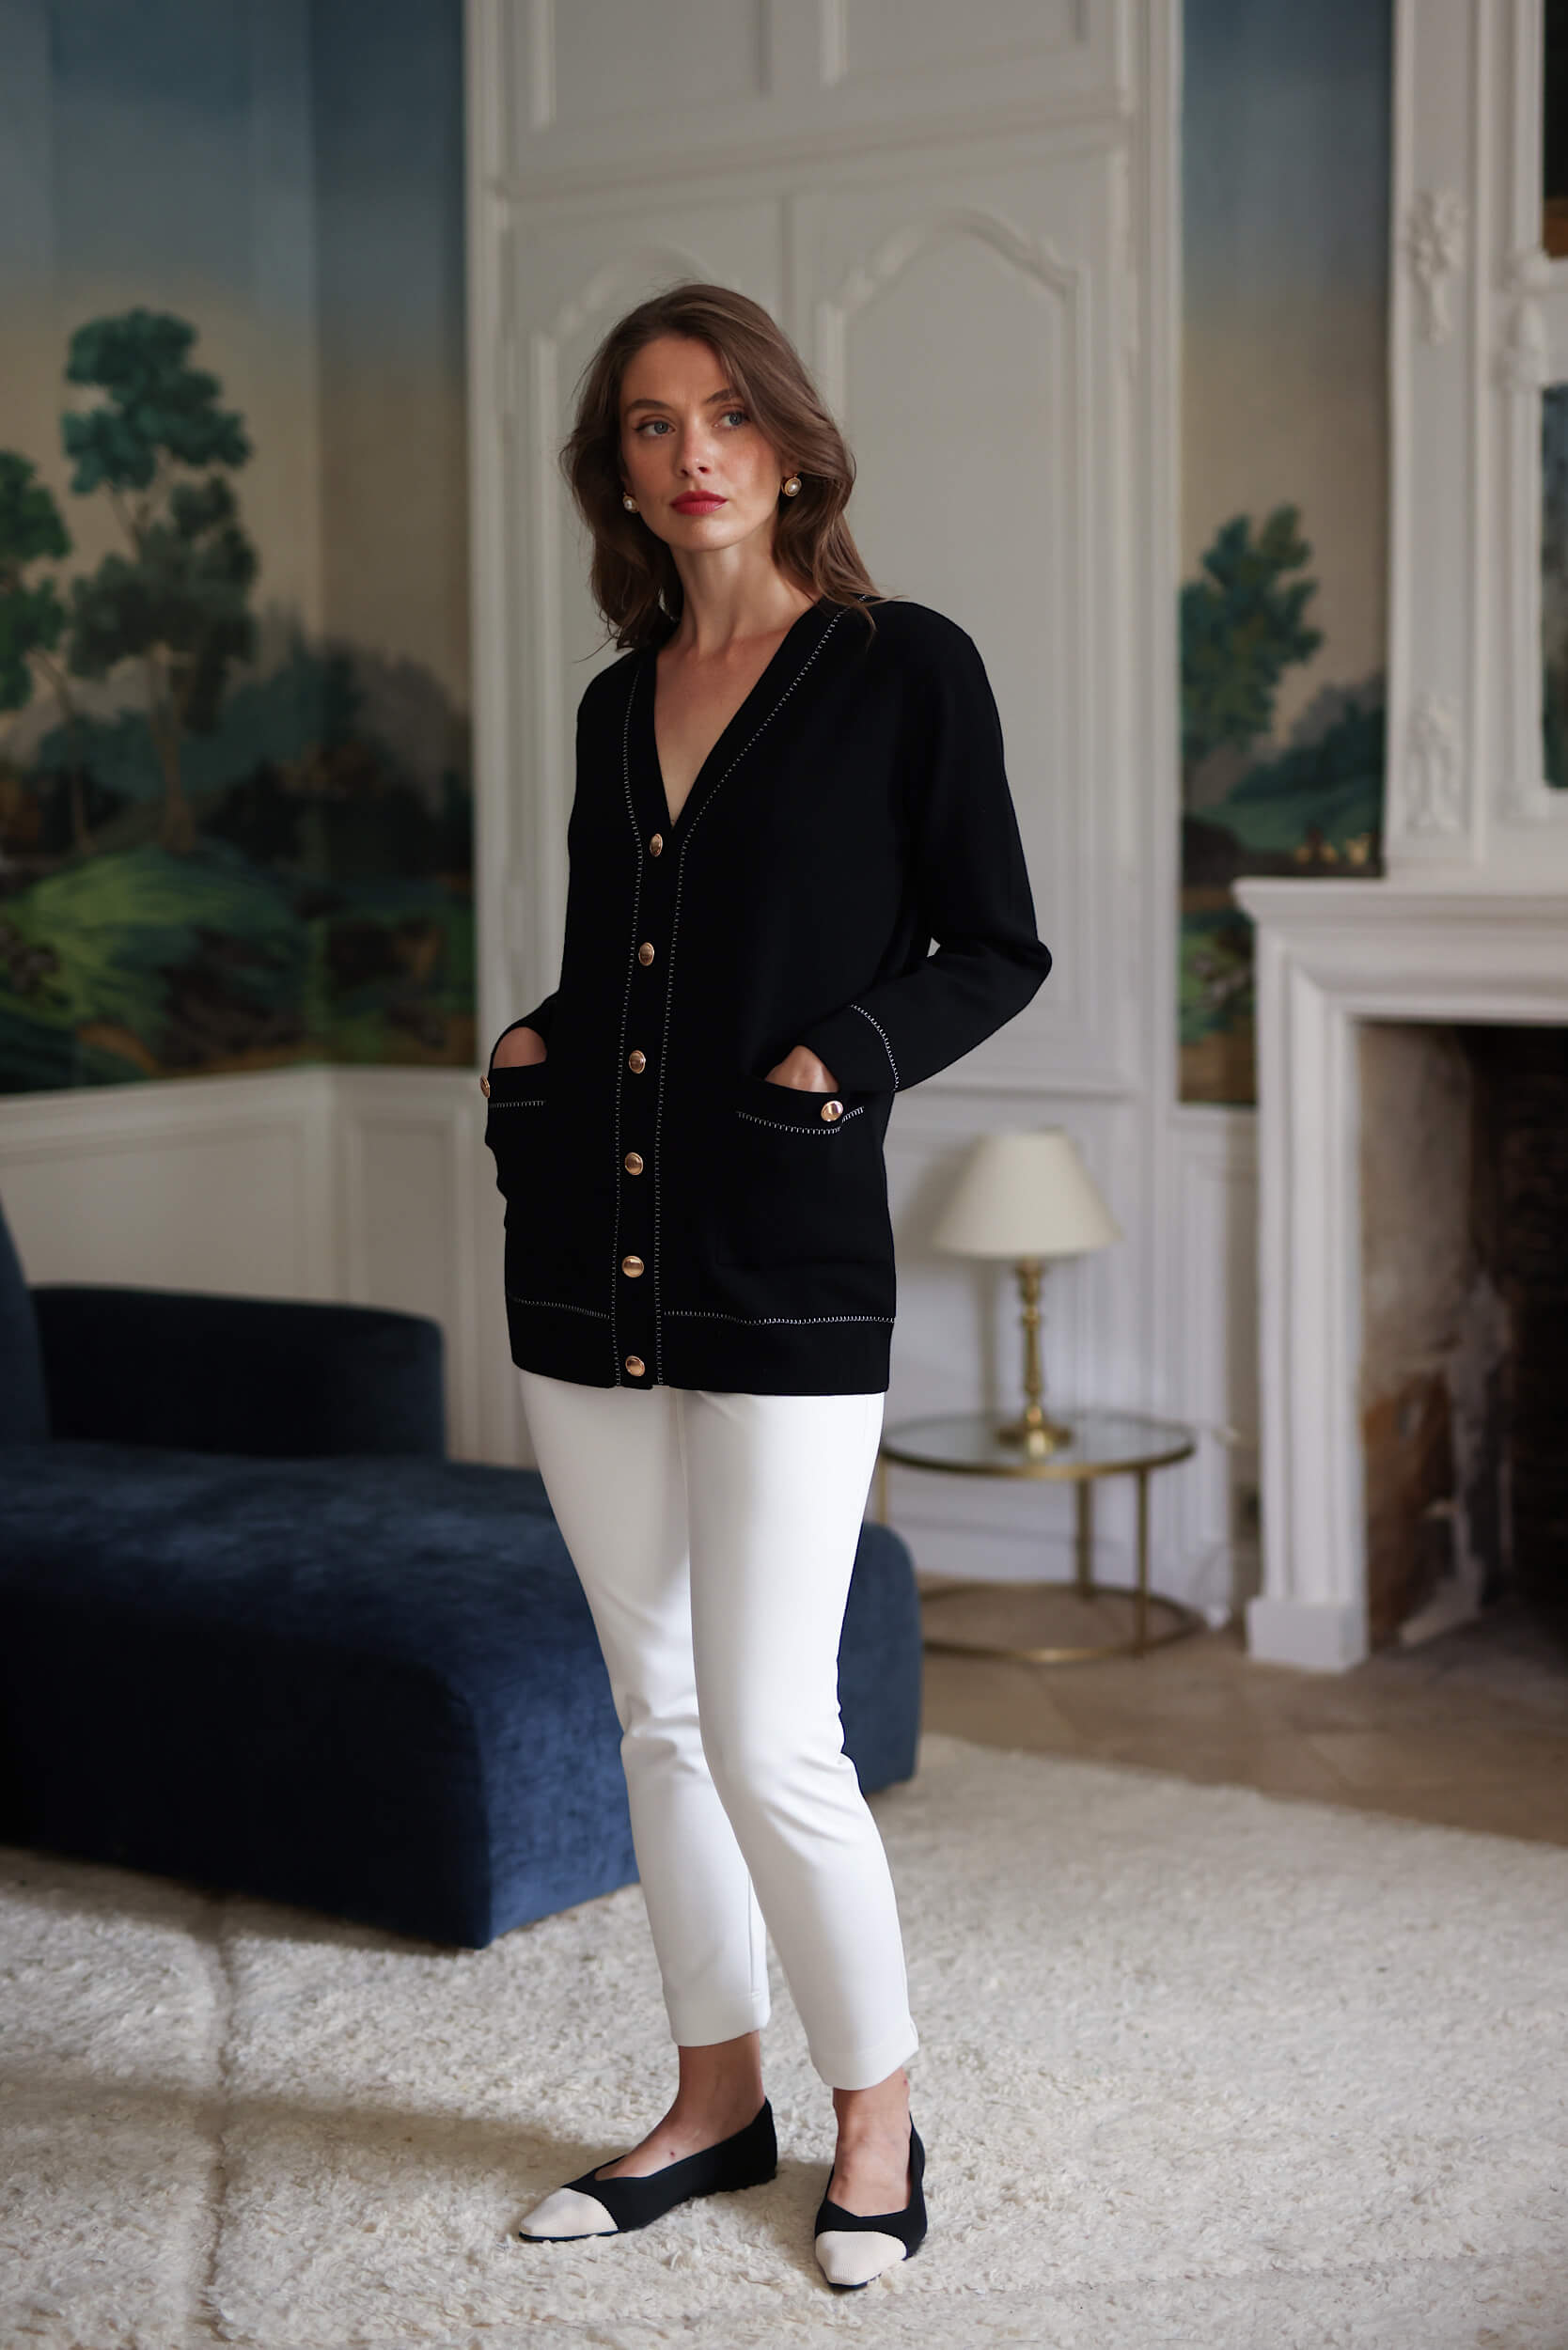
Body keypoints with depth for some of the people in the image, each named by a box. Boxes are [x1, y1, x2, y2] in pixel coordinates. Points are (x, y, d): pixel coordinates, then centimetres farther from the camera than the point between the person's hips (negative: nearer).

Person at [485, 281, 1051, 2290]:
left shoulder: (907, 670, -3)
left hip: (786, 1271, -6)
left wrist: (850, 1054, -15)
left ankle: (876, 2117, 16)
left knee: (770, 1737, -6)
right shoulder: (615, 706, 13)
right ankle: (717, 2096, 28)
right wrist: (533, 1051, 4)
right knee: (660, 1711, 13)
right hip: (589, 1265, 6)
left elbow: (995, 952, 0)